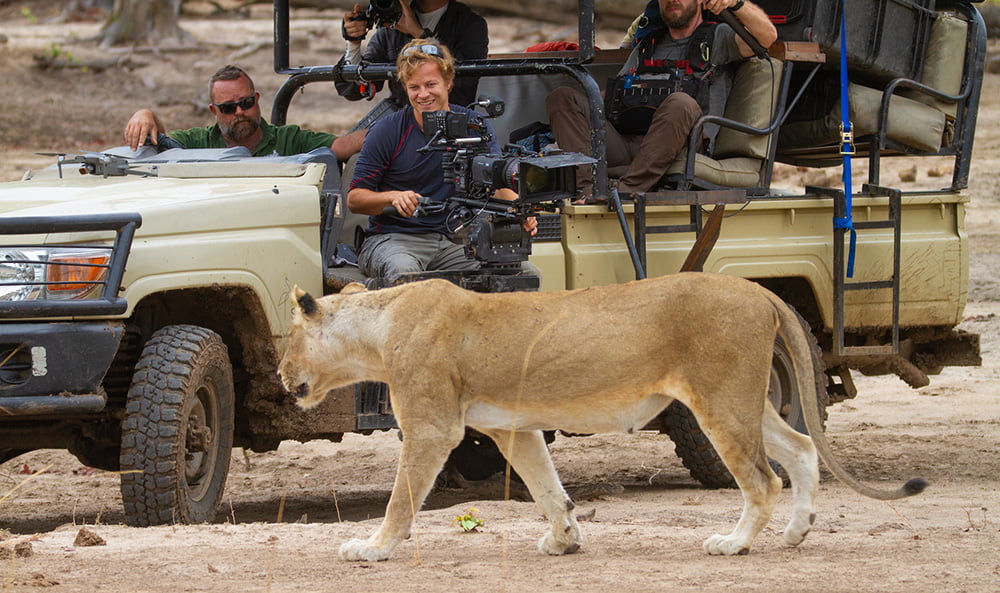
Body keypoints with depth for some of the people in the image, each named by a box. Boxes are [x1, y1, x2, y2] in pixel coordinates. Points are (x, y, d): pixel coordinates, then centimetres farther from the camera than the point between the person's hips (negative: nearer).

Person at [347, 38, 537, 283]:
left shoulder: (475, 126, 7)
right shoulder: (387, 132, -1)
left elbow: (499, 186, -4)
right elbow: (354, 199, 0)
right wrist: (393, 198, -22)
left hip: (454, 242, 3)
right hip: (393, 239, -3)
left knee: (527, 273, -20)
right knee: (404, 270, -40)